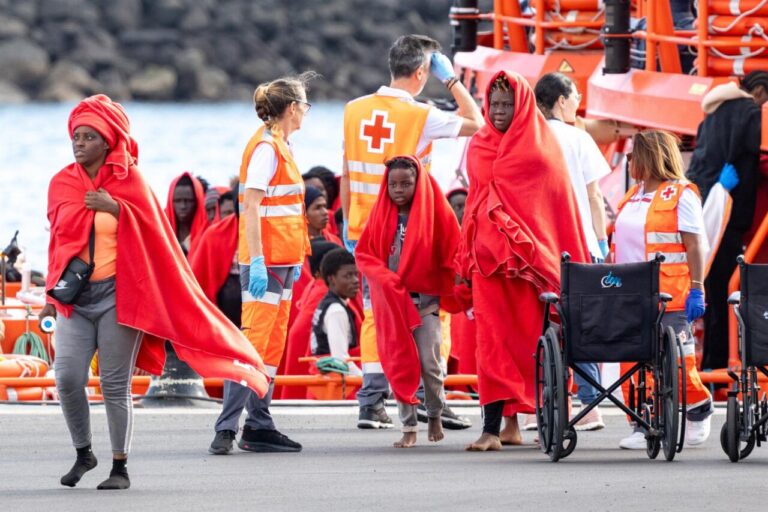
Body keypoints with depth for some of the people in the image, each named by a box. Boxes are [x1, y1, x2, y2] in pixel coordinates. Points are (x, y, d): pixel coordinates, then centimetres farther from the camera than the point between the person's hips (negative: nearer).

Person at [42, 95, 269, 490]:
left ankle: (120, 467, 5)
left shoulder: (129, 180, 1)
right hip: (74, 295, 3)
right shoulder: (62, 184, 9)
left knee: (115, 385, -3)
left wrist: (116, 207, -15)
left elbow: (150, 233, -2)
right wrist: (52, 294, 17)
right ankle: (83, 454, 10)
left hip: (118, 294, -3)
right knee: (67, 377, -10)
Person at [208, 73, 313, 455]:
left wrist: (294, 258, 20)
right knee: (254, 341, -12)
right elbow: (251, 208, -19)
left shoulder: (281, 147, 16)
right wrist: (257, 261, -24)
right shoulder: (265, 148, -13)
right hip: (264, 261, -10)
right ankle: (226, 429, -14)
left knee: (273, 344, 9)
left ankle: (259, 427, 11)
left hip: (281, 260, 10)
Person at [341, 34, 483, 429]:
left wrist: (348, 224, 17)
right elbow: (475, 122, 3)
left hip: (365, 230, 5)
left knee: (374, 313, 8)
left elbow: (346, 174, 9)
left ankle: (372, 403, 4)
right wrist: (450, 79, 8)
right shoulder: (421, 116, -11)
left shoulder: (354, 111, 4)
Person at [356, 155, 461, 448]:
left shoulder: (435, 212, -2)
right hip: (391, 300, 2)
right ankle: (409, 427, 2)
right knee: (399, 363, -2)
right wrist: (384, 278, -10)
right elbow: (364, 253, 7)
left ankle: (435, 415, 17)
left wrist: (441, 294, -4)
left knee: (429, 362, -7)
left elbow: (451, 254, 0)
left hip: (425, 299, -2)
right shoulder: (382, 215, 5)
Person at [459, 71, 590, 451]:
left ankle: (511, 421, 8)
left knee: (532, 338, 0)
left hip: (531, 258, -3)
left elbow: (560, 206, 0)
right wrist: (465, 259, 14)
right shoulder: (480, 148, 11)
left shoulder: (542, 149, 0)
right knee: (493, 339, -4)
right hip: (488, 255, 3)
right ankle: (493, 428, -6)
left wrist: (567, 261, -4)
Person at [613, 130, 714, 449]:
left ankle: (698, 411, 20)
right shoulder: (634, 196, 17)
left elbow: (695, 245, -9)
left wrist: (696, 289, -14)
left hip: (670, 296, -7)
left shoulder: (681, 195, -6)